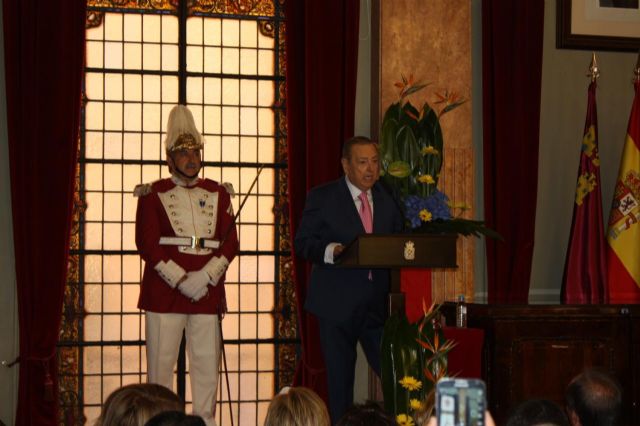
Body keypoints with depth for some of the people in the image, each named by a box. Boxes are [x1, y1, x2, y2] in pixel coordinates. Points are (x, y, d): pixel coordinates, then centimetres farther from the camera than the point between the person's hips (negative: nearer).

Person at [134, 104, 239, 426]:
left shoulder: (218, 194, 12)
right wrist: (181, 281, -13)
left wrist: (204, 276, -11)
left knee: (207, 365, 4)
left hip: (207, 290, 3)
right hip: (164, 292, -3)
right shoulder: (153, 195, 3)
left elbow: (230, 243, 4)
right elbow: (147, 245, -5)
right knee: (161, 365, -1)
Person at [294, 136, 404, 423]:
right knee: (340, 379, 5)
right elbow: (302, 242, -4)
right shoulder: (322, 197, 0)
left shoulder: (388, 199, 11)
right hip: (337, 303, -3)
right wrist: (331, 251, -21)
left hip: (378, 303, 3)